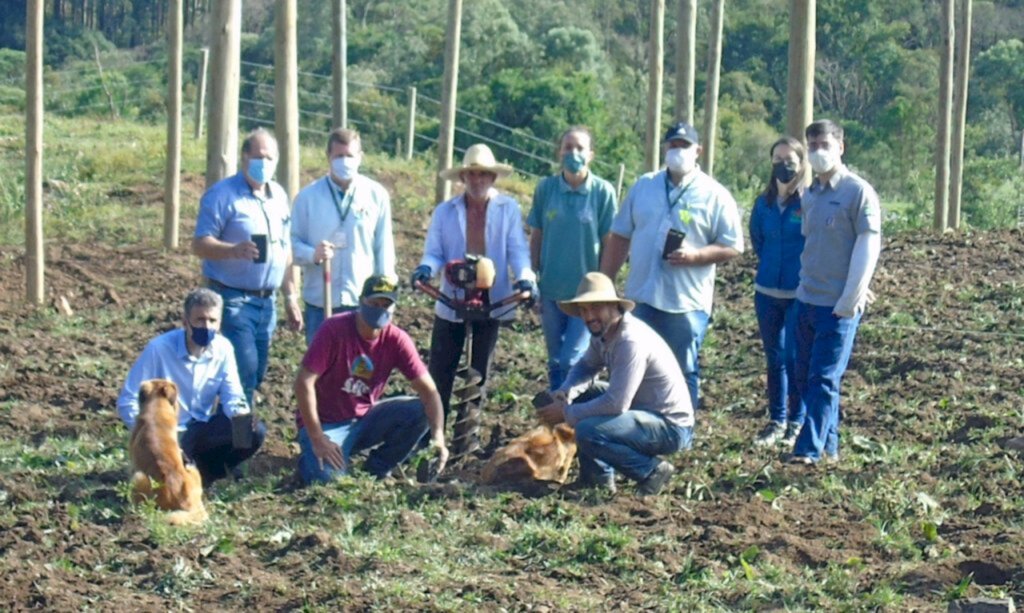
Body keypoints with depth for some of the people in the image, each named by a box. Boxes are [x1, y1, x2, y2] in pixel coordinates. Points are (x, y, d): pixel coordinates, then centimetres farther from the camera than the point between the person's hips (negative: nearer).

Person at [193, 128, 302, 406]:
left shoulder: (279, 195, 13)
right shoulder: (222, 194, -9)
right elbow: (199, 244, -15)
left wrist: (290, 297, 18)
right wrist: (234, 250, -33)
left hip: (267, 301, 7)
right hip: (233, 298, -7)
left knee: (256, 374, 8)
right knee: (245, 370, -15)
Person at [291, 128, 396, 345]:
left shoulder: (377, 195, 0)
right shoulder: (308, 196, -1)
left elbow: (384, 248, 4)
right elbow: (292, 242, 0)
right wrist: (313, 254, -22)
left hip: (364, 302, 0)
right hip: (319, 303, 0)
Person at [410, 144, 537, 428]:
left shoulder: (508, 208, -4)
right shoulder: (445, 211, -1)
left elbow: (517, 250, -7)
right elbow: (434, 252, -3)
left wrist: (525, 277, -26)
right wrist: (425, 269, -25)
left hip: (492, 301, 0)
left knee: (479, 371, 12)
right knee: (440, 371, 3)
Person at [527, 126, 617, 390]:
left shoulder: (603, 192, -7)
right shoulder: (546, 188, 0)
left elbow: (609, 243, -3)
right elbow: (536, 237, 7)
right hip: (551, 290, 3)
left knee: (573, 361, -9)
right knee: (556, 362, 12)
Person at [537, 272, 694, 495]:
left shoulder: (631, 341, -26)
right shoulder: (603, 332, 2)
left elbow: (616, 404, -30)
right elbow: (586, 367, 19)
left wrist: (567, 413, -18)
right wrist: (566, 392, -4)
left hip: (671, 427, -10)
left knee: (588, 431, -26)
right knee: (578, 400, 10)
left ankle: (652, 470, -9)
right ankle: (598, 475, 13)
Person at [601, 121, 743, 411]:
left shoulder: (715, 195, -3)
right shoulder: (644, 186, 9)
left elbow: (732, 247, -4)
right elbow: (619, 237, 13)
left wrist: (694, 256, -20)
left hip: (687, 303, -4)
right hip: (641, 298, 4)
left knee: (683, 375, 5)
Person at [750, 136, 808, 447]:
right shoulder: (764, 202, 5)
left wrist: (803, 274, -4)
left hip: (800, 294, -5)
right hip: (767, 292, 5)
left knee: (794, 359, -4)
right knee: (774, 358, 11)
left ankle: (797, 422, 8)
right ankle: (776, 420, 21)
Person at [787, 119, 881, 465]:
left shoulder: (858, 192, -9)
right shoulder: (810, 195, 12)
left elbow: (868, 248, -13)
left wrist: (849, 301, -16)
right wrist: (805, 286, 14)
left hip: (839, 306, -7)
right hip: (806, 300, 8)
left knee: (824, 379, -8)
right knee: (805, 376, 10)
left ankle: (810, 450, -9)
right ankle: (829, 444, 20)